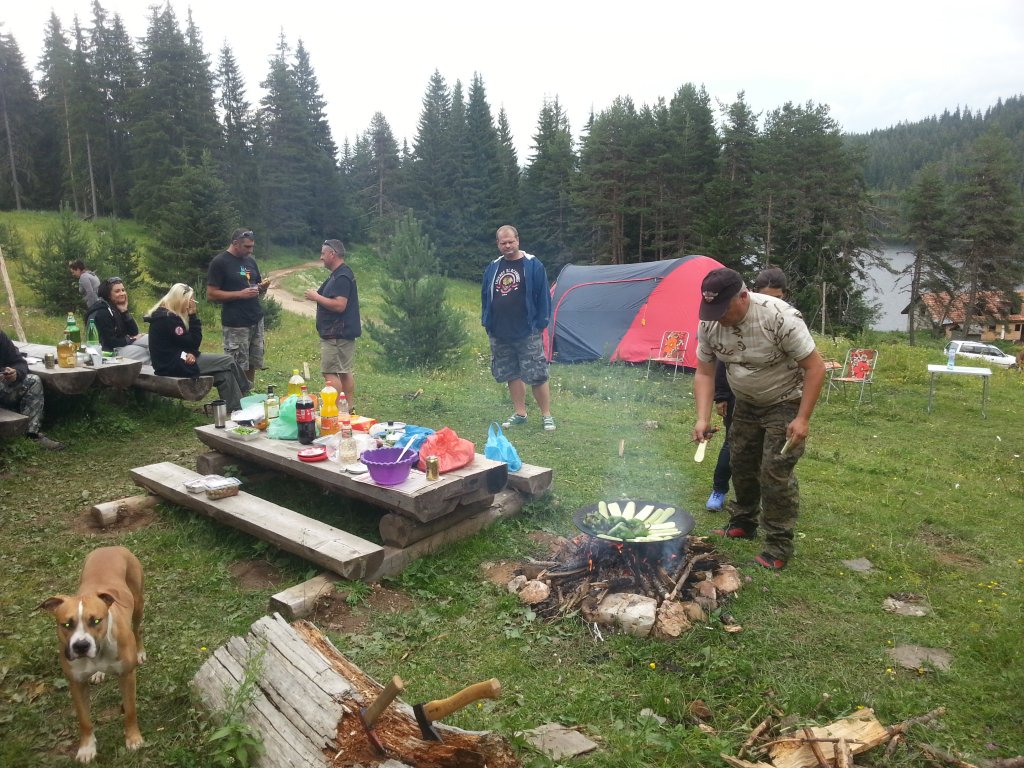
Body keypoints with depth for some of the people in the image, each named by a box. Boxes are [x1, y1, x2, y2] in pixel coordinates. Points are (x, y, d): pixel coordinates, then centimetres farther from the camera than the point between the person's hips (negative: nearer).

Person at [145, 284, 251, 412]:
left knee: (224, 371, 4)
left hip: (173, 361, 10)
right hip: (174, 365, -10)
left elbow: (186, 342, 12)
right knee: (228, 362, -7)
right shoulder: (169, 319, -19)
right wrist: (193, 315, -13)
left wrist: (191, 353, -11)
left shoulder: (165, 315, 14)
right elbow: (193, 343, -15)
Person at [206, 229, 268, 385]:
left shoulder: (250, 261, 15)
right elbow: (211, 294, -10)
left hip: (257, 320, 6)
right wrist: (240, 294, -18)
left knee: (253, 364, 7)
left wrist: (263, 287, 0)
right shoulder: (219, 262, -5)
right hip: (235, 325, -6)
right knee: (238, 368, -6)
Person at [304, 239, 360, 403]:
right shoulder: (340, 274, 16)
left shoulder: (342, 277, -18)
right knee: (345, 371, 13)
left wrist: (316, 297, -17)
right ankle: (348, 408, 18)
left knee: (330, 373, -9)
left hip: (336, 334, -11)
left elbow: (339, 305, -27)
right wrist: (318, 296, 13)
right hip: (344, 332, 11)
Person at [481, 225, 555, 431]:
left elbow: (543, 296, -3)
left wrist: (540, 323, -7)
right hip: (499, 334, 5)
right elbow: (485, 296, 18)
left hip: (527, 333, -5)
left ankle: (546, 416, 7)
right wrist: (487, 322, 12)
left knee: (537, 375, -5)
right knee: (511, 374, 11)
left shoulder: (533, 265, -3)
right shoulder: (492, 268, 10)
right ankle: (519, 413, 22)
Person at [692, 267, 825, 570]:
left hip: (785, 403, -6)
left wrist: (803, 418, -28)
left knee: (775, 474, -9)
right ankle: (743, 523, 35)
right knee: (741, 465, 14)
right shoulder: (709, 324, -15)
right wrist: (703, 418, -18)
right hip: (746, 403, 6)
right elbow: (704, 373, -6)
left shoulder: (780, 318, -31)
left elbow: (815, 367, -24)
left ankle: (779, 546, 4)